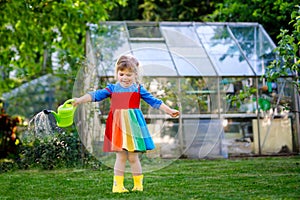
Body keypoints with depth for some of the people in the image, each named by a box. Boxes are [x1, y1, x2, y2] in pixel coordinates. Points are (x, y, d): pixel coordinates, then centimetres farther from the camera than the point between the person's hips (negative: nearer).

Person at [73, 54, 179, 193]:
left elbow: (154, 101, 7)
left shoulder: (138, 89, 6)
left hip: (133, 126, 0)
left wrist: (169, 110, 5)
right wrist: (80, 100, -14)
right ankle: (118, 185, 8)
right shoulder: (112, 88, 7)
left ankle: (138, 185, 15)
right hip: (117, 126, 0)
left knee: (133, 157, 3)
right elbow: (96, 95, -1)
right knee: (120, 156, 2)